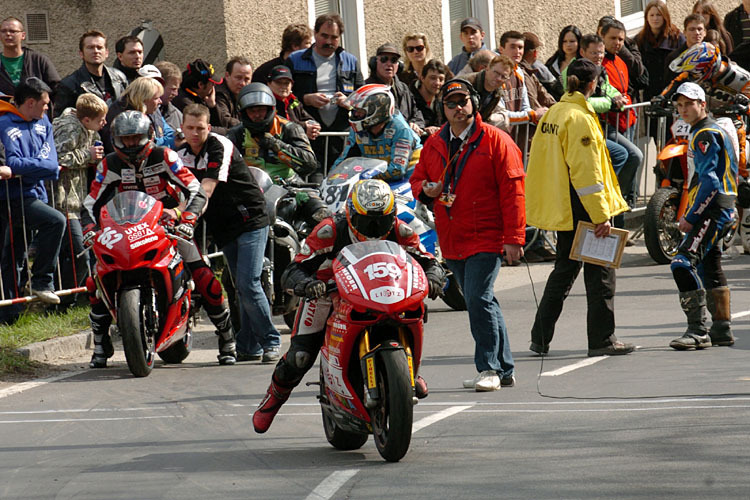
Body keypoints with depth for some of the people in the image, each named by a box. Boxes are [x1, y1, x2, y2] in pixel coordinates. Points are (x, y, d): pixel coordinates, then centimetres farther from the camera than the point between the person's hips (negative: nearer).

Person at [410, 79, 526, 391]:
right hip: (452, 242, 6)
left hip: (486, 237, -6)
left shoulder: (495, 141, -5)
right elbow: (417, 178, 22)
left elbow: (513, 191, -8)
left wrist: (513, 237, -13)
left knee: (478, 299, -17)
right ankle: (504, 370, 20)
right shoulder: (434, 145, 12)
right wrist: (425, 189, -4)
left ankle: (489, 368, -10)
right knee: (480, 303, 11)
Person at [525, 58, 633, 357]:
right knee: (600, 271, -1)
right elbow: (586, 170, -20)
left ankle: (541, 338, 18)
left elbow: (543, 162, 18)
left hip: (561, 208, 9)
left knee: (565, 269, 17)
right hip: (581, 208, -9)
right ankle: (602, 339, 1)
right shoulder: (580, 118, -16)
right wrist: (601, 214, -20)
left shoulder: (553, 114, 10)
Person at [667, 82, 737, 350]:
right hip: (721, 209, 11)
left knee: (683, 263, -19)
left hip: (712, 208, -11)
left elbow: (710, 180, -21)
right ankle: (722, 329, 26)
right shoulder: (714, 131, 20)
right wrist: (692, 215, 21)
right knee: (709, 267, 19)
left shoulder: (705, 135, -13)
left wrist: (691, 217, -20)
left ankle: (698, 330, -22)